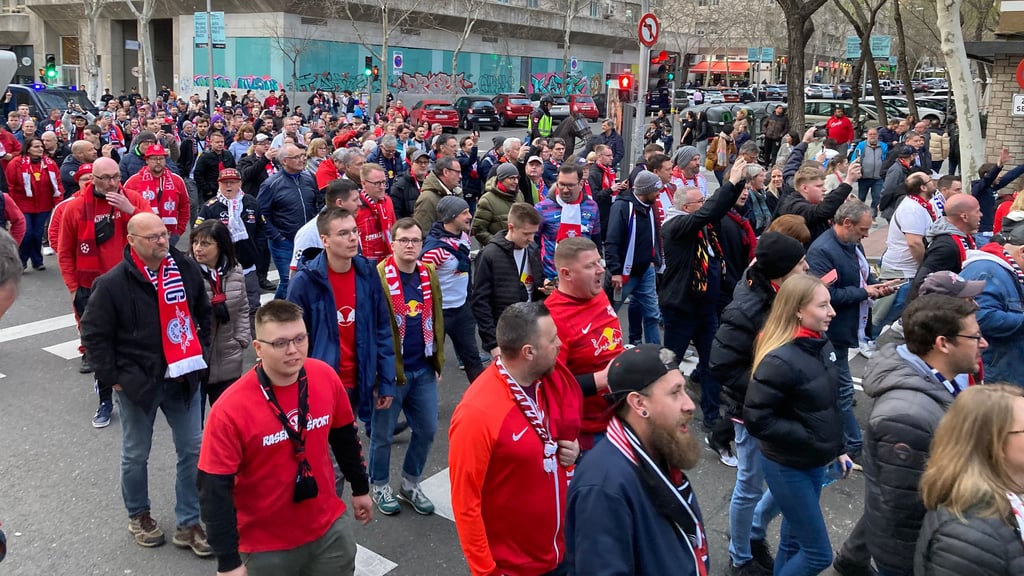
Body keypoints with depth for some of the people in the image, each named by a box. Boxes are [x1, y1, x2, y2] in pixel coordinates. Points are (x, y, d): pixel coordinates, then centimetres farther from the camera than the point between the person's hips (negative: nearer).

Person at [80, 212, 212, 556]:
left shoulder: (186, 269, -2)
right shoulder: (113, 283, -14)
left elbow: (203, 314, 14)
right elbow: (93, 334, -6)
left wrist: (200, 354, 9)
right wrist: (112, 377, -8)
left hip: (183, 378, 3)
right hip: (137, 383, -3)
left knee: (193, 450, 6)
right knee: (136, 455, 14)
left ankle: (188, 524, 20)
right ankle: (138, 515, 37)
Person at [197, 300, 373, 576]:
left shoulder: (326, 377, -11)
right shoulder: (230, 409, -23)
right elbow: (215, 491, -17)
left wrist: (360, 488, 14)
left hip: (331, 527, 3)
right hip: (267, 544, -3)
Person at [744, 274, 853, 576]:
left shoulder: (822, 345, -1)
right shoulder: (780, 360, -27)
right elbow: (756, 419, -25)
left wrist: (838, 448, 15)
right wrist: (809, 437, -22)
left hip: (815, 463, 8)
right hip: (787, 467, -8)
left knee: (795, 539, 23)